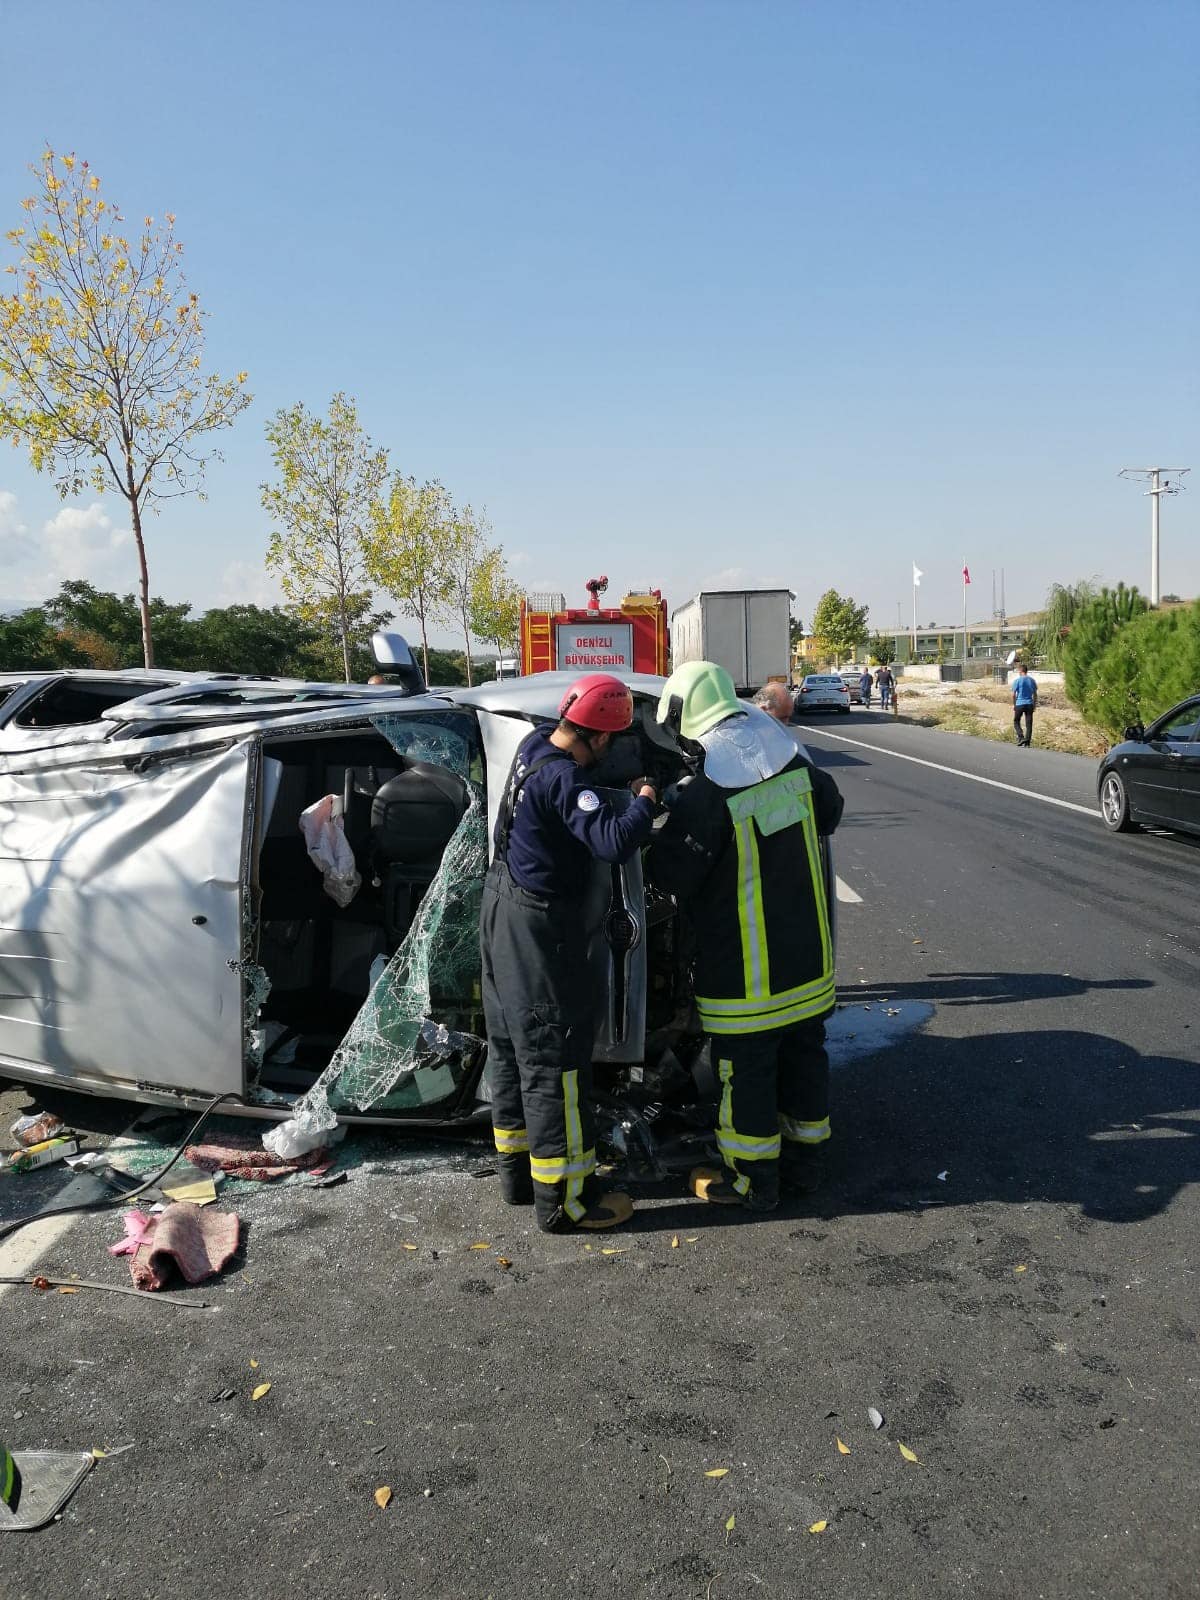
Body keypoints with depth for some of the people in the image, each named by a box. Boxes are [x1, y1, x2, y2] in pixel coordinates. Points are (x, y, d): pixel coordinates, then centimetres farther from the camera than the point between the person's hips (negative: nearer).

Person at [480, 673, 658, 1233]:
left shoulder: (534, 747, 3)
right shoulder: (564, 778, -25)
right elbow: (615, 841, -33)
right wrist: (644, 799, -14)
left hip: (503, 907, 10)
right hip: (540, 923, -10)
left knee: (511, 1044, 18)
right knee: (555, 1057, -1)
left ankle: (517, 1168, 32)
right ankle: (564, 1198, 8)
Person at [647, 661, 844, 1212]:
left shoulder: (706, 795, -25)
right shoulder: (795, 765, -2)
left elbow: (671, 876, -18)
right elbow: (830, 811, 16)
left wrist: (661, 835, 1)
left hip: (745, 969, -7)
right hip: (807, 952, 7)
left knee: (746, 1069, 8)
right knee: (804, 1052, 19)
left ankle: (753, 1179, 20)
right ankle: (804, 1158, 34)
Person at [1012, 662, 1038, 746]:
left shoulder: (1017, 680, -6)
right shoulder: (1032, 680, 7)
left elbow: (1014, 694, -6)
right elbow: (1035, 694, 10)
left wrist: (1013, 704, 6)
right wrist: (1034, 705, 17)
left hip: (1019, 704, -3)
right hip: (1029, 704, 4)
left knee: (1016, 721, 11)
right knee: (1029, 724, 5)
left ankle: (1021, 737, -8)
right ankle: (1027, 743, 4)